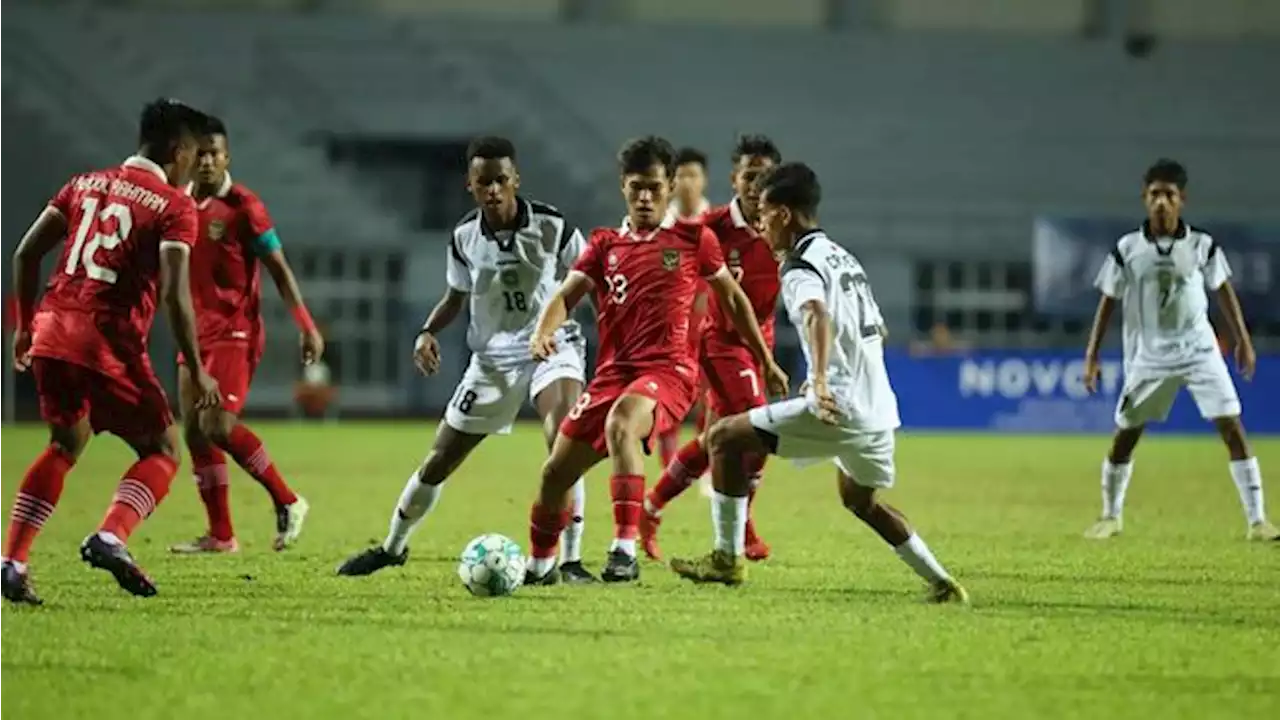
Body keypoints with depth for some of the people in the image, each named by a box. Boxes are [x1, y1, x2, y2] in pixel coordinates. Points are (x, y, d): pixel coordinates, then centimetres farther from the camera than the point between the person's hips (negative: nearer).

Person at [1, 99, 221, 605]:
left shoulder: (85, 184, 16)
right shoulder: (174, 206, -1)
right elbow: (174, 293, -12)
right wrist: (197, 373, -7)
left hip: (52, 333, 6)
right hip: (109, 342, -6)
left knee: (66, 444, 26)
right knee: (162, 450, 10)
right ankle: (111, 536, -17)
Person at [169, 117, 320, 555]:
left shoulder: (243, 207, -10)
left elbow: (278, 269, -8)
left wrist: (306, 326, -11)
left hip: (236, 333, -7)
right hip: (197, 334, 7)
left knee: (217, 425, -19)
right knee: (194, 431, 4)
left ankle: (287, 503, -4)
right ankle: (220, 535, 12)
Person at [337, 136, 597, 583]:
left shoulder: (552, 227, -15)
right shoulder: (465, 238, -4)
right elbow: (456, 297, 12)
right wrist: (428, 332, -5)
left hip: (550, 346, -4)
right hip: (492, 357, 4)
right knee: (440, 459, 10)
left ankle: (571, 560, -26)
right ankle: (392, 547, 34)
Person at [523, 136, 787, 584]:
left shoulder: (694, 239, 6)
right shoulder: (605, 245, 13)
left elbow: (732, 299, 16)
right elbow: (566, 296, 3)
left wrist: (766, 362, 19)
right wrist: (544, 331, -20)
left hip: (668, 370, -5)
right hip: (612, 374, 5)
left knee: (620, 423, -38)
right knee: (555, 473, 6)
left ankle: (625, 551, -42)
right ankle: (539, 567, 32)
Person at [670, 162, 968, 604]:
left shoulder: (801, 268, -8)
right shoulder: (843, 257, 20)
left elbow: (819, 318, -30)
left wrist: (821, 379, -45)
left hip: (839, 407, -9)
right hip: (879, 409, 9)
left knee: (725, 437, -2)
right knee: (860, 499, 31)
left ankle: (728, 558, -2)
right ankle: (941, 583, 28)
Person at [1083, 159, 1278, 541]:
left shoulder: (1202, 246, -4)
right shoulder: (1127, 249, -5)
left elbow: (1223, 291, 9)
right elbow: (1108, 302, 2)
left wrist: (1243, 340, 8)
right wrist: (1092, 355, 0)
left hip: (1199, 349, -1)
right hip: (1149, 355, 1)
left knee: (1232, 426, -12)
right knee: (1124, 434, 5)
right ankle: (1111, 516, 25)